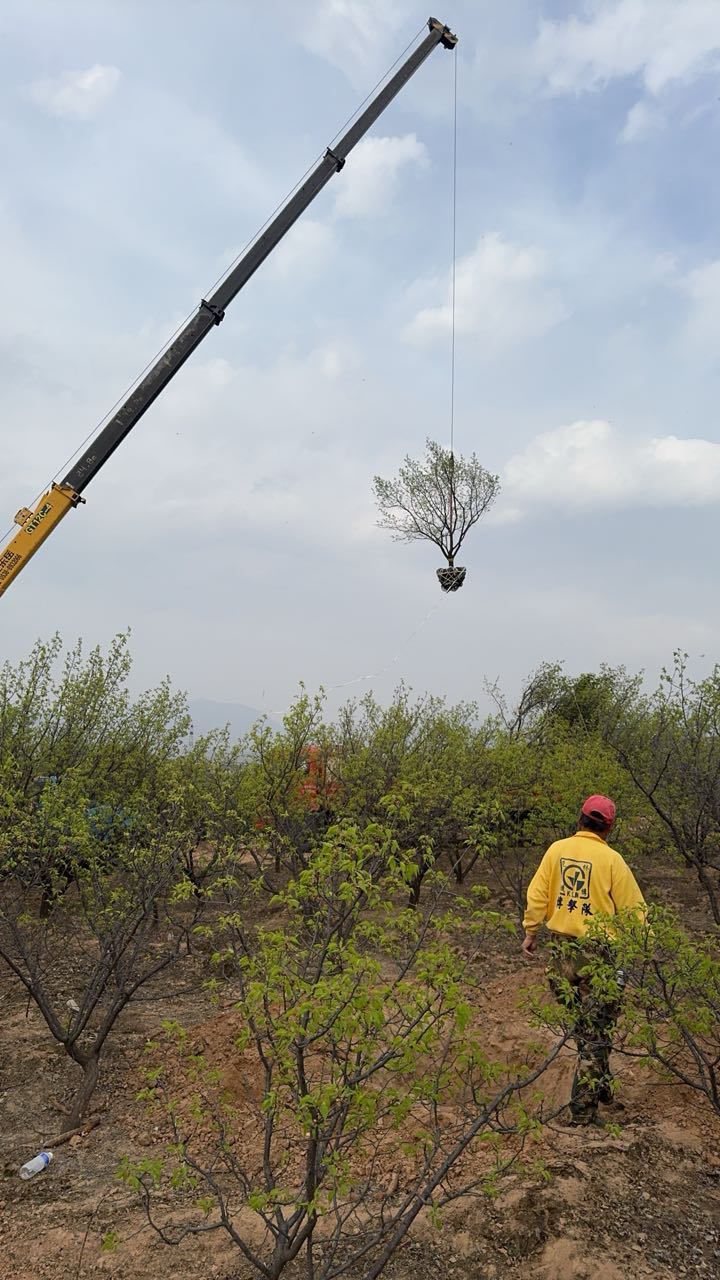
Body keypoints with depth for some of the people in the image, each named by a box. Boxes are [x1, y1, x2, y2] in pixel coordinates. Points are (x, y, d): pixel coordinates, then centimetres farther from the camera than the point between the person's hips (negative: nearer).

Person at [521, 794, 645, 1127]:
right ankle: (583, 1109, 9)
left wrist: (530, 932, 11)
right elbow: (633, 909, -7)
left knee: (581, 1022, 20)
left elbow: (537, 894, 2)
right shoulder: (612, 859, -11)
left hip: (562, 947, 4)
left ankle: (600, 1085, 34)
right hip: (599, 952, -4)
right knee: (596, 1031, 6)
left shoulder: (557, 850, 0)